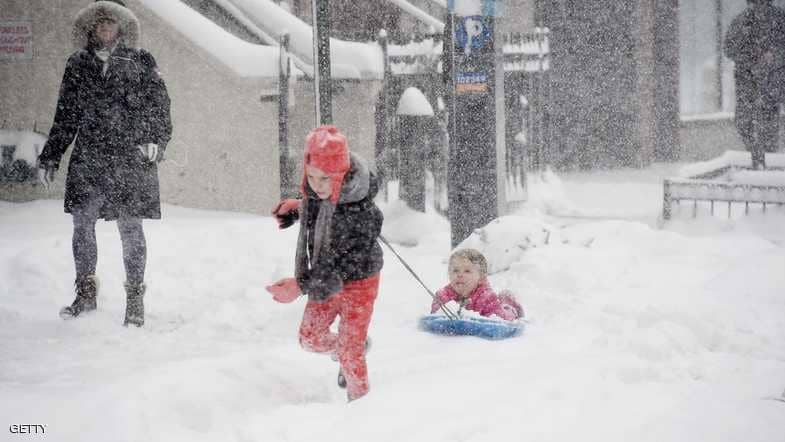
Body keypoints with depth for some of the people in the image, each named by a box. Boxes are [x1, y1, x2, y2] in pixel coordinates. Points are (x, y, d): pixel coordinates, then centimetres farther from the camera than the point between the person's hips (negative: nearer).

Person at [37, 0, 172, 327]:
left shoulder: (141, 63, 5)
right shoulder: (78, 65, 12)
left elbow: (159, 106, 2)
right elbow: (65, 116, 16)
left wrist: (156, 140, -15)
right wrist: (50, 157, 14)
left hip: (131, 160, -3)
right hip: (89, 159, 3)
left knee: (130, 228, -1)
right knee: (82, 224, 2)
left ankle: (135, 298, 9)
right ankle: (86, 293, 15)